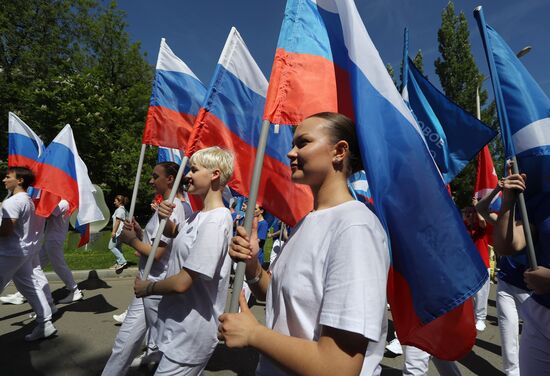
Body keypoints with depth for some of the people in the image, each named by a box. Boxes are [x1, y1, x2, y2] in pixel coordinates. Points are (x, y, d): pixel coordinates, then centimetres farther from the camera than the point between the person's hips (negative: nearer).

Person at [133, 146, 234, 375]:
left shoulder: (215, 221, -25)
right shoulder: (199, 217, 4)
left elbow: (182, 283, -25)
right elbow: (173, 232, 22)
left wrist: (146, 288, -6)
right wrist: (165, 217, 0)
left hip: (190, 335, -8)